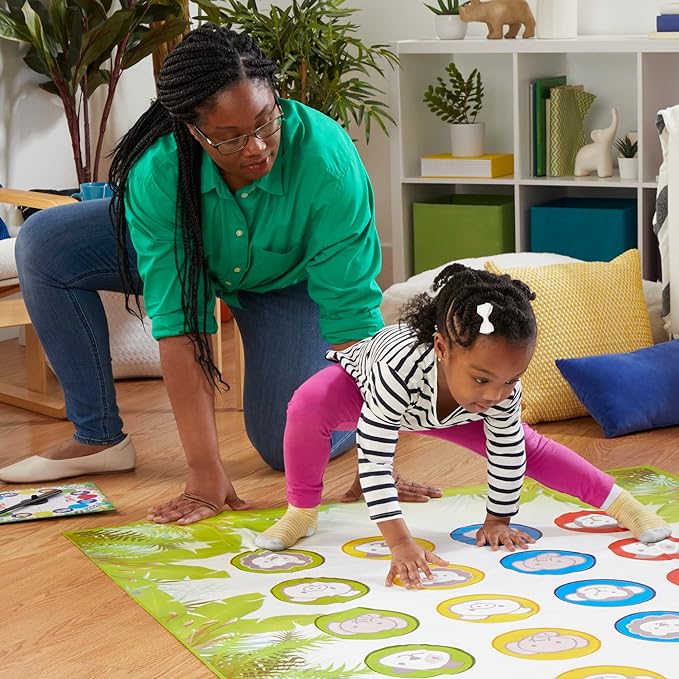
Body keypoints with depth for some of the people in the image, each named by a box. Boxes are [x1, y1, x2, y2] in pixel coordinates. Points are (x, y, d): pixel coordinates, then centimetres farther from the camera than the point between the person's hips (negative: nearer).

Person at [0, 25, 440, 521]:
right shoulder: (156, 173, -36)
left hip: (289, 279, -2)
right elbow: (179, 324, -36)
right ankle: (100, 438, -5)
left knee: (287, 446, -14)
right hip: (188, 253, 2)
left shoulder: (328, 163, -41)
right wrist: (205, 471, -38)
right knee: (44, 247, -17)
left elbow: (352, 314, -37)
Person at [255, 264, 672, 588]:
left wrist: (498, 520, -7)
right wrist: (400, 544, -47)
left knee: (527, 444, -2)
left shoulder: (503, 386, -34)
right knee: (309, 406, -34)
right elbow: (374, 460, -45)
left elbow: (508, 451, -16)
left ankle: (616, 500, 16)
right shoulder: (398, 367, -50)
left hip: (443, 409, 4)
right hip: (359, 384, -4)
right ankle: (302, 514, -12)